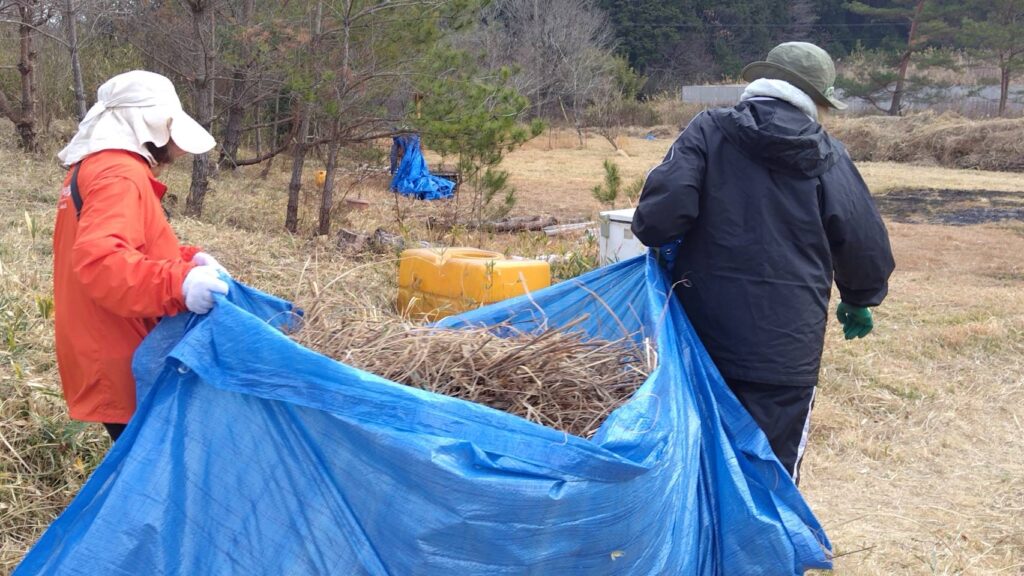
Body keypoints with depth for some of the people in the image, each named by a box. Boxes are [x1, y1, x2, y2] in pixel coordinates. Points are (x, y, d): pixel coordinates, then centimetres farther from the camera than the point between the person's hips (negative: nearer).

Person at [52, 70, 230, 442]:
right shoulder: (119, 175, -18)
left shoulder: (93, 167, 17)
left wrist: (187, 259, 4)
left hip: (109, 359, 11)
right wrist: (178, 283, -43)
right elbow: (97, 259, -33)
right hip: (121, 365, -11)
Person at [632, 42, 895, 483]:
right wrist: (859, 301, 23)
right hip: (785, 347, -1)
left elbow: (666, 202, -16)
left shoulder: (708, 131, -1)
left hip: (703, 335, 2)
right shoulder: (827, 156, 1)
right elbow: (866, 245, 4)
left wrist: (659, 244, 6)